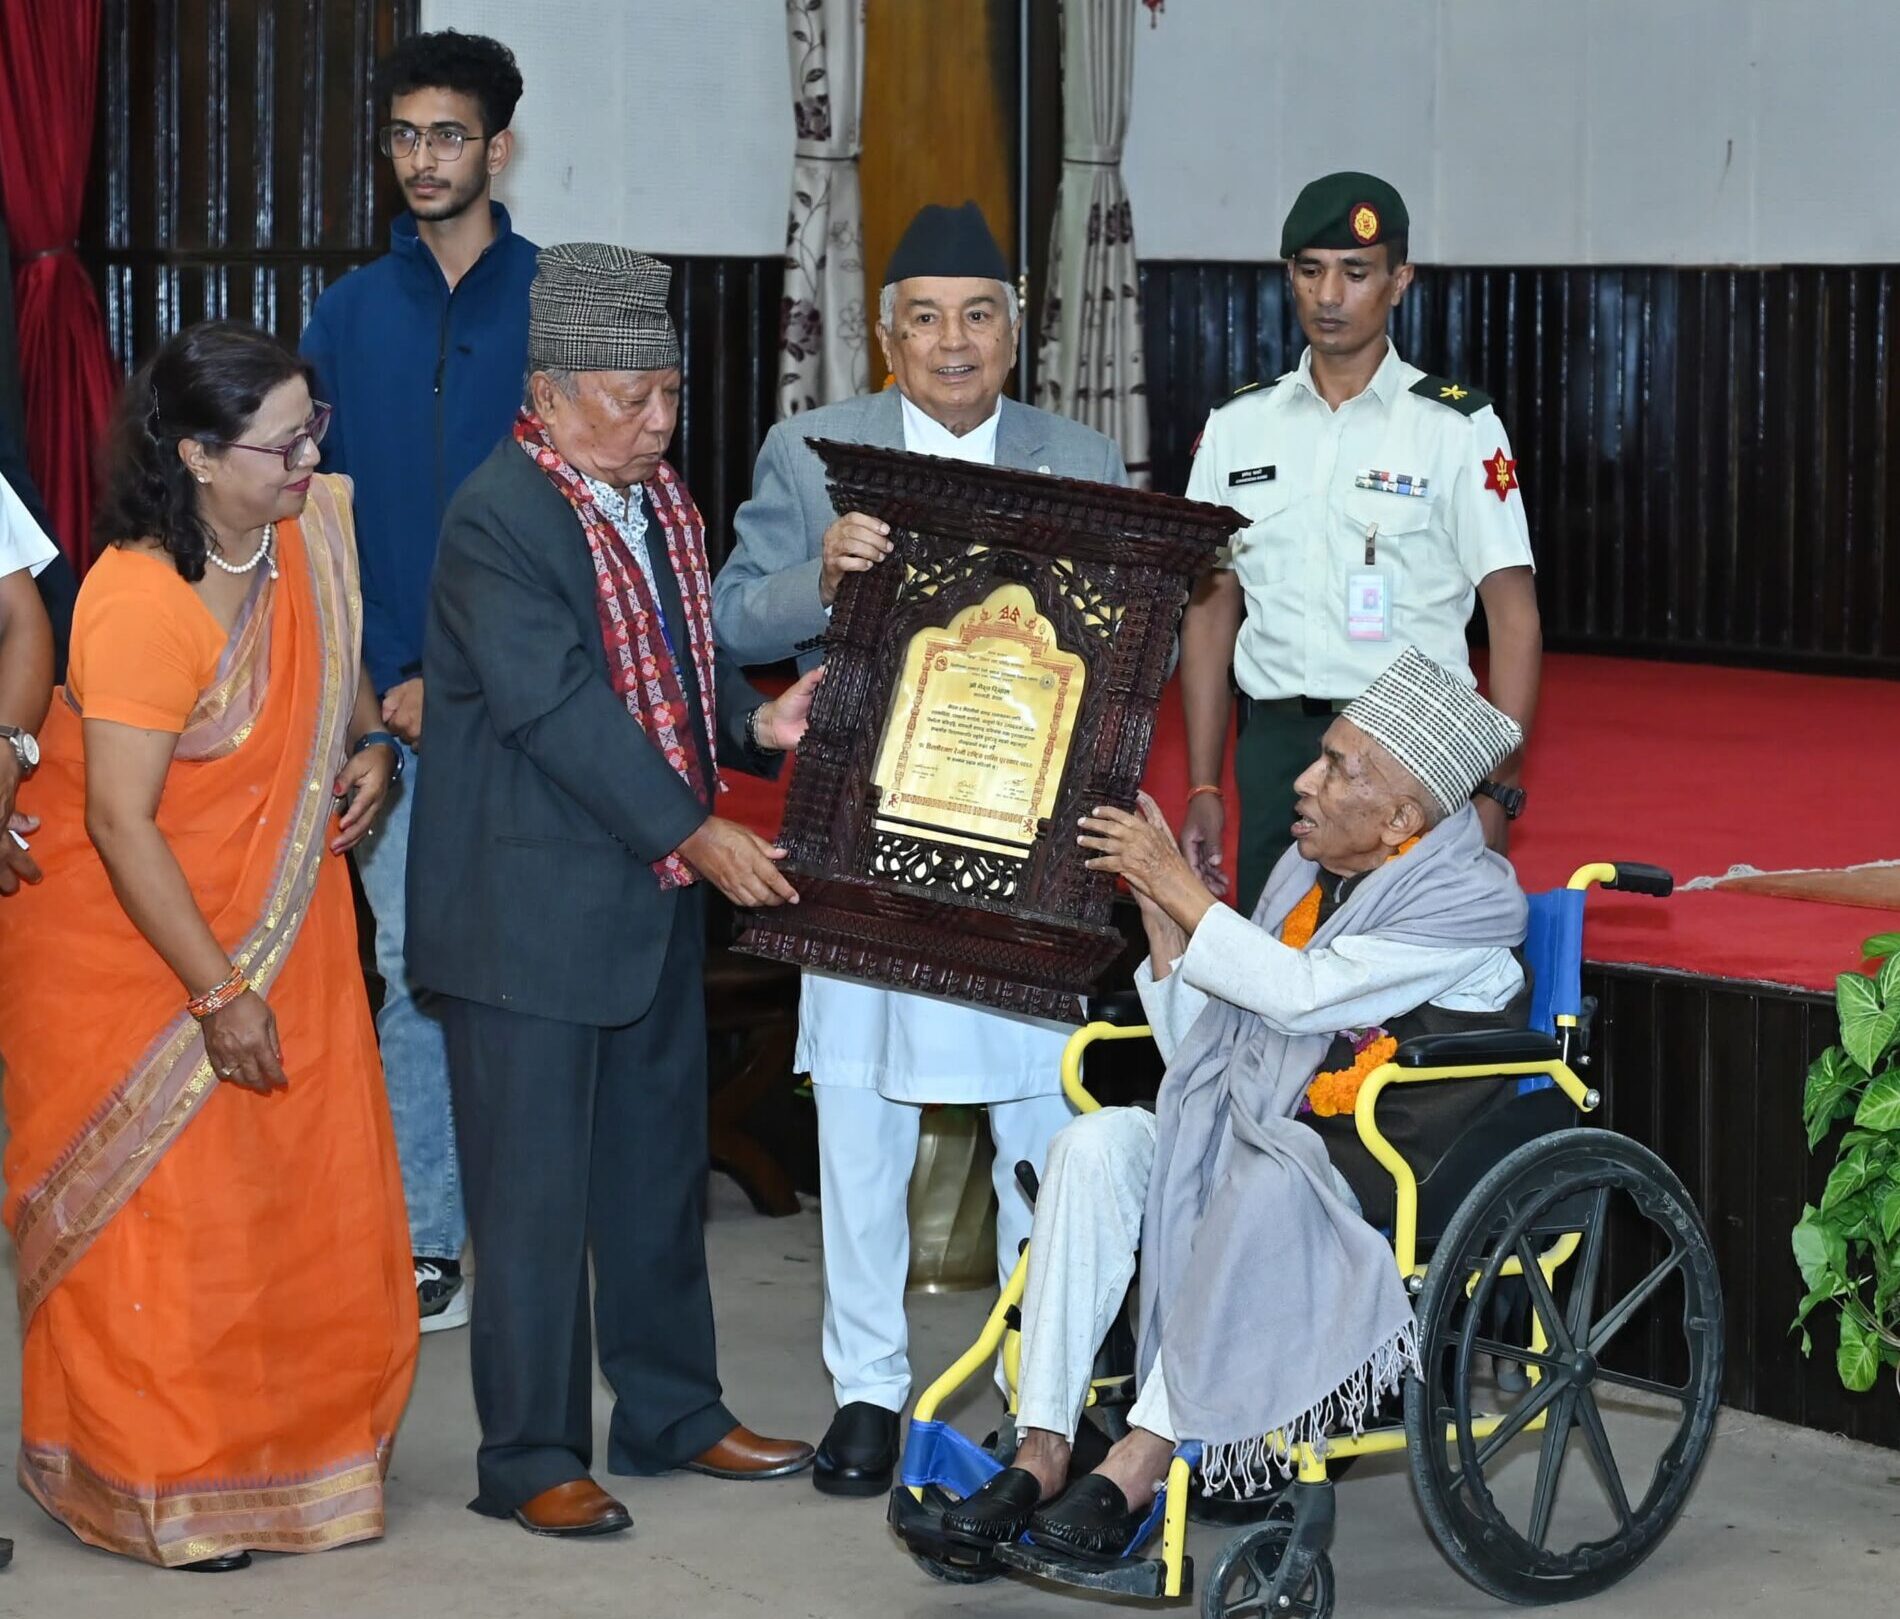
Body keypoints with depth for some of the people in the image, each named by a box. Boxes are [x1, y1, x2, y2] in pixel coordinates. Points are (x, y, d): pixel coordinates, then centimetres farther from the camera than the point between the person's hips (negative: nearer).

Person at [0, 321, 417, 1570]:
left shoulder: (313, 526, -5)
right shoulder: (140, 601, -27)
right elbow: (121, 825, -26)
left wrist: (370, 741, -3)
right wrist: (220, 996, -23)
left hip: (276, 910, 7)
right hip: (130, 941, -7)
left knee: (307, 1193, 9)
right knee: (160, 1210, 2)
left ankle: (297, 1443, 26)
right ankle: (155, 1487, 18)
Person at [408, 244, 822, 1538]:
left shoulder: (663, 497, 9)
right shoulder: (499, 519, -18)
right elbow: (558, 706, -23)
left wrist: (754, 724, -3)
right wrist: (697, 832, -23)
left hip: (660, 898, 9)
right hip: (532, 908, -9)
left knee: (661, 1168, 17)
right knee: (536, 1188, -1)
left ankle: (671, 1413, 30)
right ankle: (531, 1457, 9)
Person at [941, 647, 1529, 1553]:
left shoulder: (1471, 900, -11)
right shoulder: (1307, 870, 11)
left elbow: (1302, 993, -21)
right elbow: (1201, 1049, 14)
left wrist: (1179, 886, -13)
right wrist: (1159, 911, 2)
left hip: (1394, 1193, -7)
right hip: (1254, 1144, 7)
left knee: (1267, 1182, -37)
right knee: (1097, 1145, -17)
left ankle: (1141, 1466, -32)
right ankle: (1041, 1456, -23)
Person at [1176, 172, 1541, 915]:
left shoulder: (1457, 428, -2)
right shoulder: (1237, 427, 9)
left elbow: (1513, 614, -3)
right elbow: (1212, 607, 12)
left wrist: (1496, 792, -11)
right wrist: (1203, 789, 6)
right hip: (1274, 741, 3)